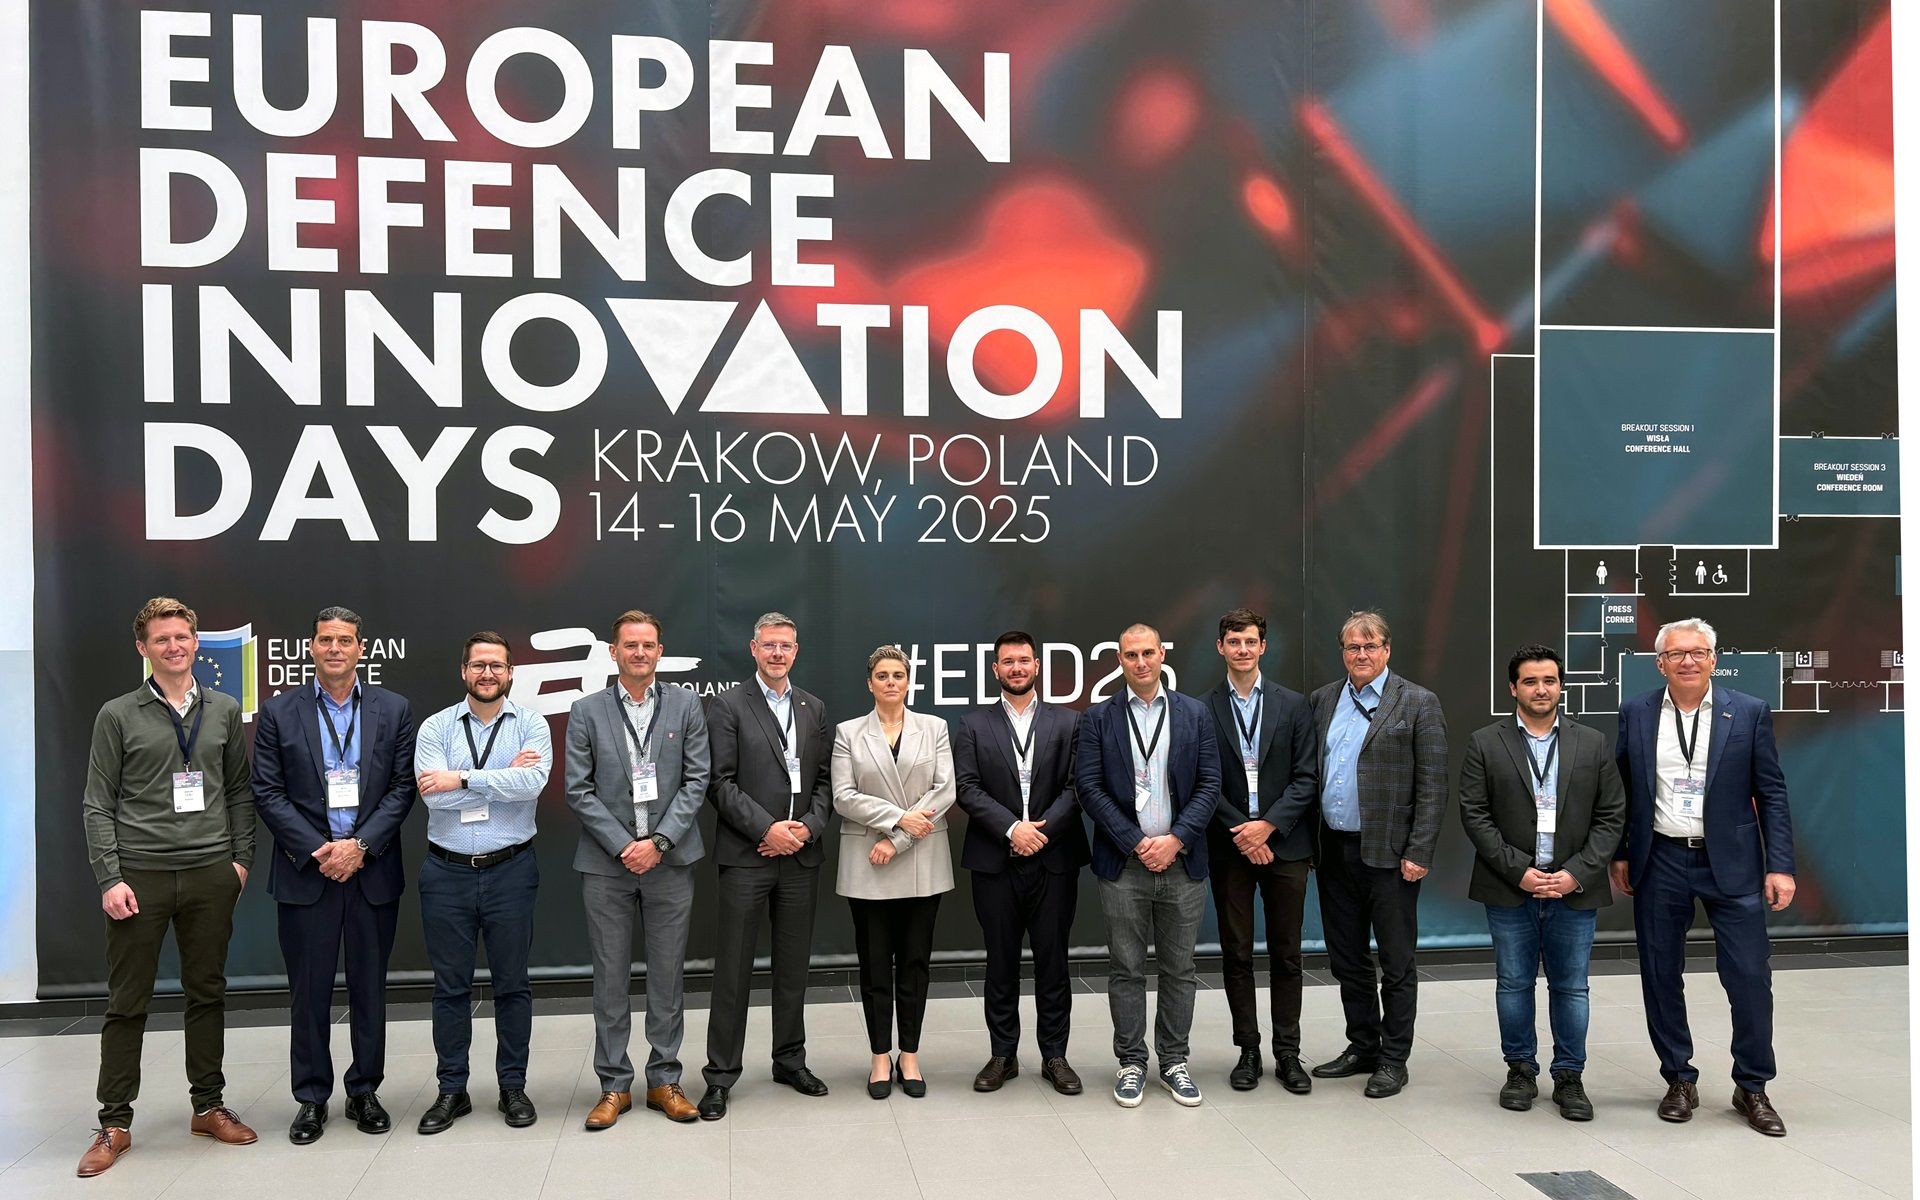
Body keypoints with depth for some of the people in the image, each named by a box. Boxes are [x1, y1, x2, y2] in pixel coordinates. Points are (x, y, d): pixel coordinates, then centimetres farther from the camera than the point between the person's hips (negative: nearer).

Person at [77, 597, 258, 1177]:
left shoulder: (224, 711, 8)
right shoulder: (118, 715, 1)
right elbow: (98, 804, 0)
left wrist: (241, 858, 3)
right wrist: (110, 879, -8)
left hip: (211, 875, 2)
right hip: (140, 875, -2)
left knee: (207, 993, 10)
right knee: (128, 1002, 5)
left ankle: (208, 1106, 22)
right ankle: (115, 1123, 16)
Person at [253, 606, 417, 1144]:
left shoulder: (394, 710, 4)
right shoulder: (279, 712, 2)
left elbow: (402, 788, 0)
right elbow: (267, 793, -1)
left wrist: (360, 846, -11)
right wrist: (316, 849, -11)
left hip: (372, 870, 1)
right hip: (305, 871, -1)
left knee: (369, 986, 9)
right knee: (308, 990, 5)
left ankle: (364, 1090, 22)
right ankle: (311, 1098, 18)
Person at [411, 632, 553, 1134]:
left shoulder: (530, 724, 0)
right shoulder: (435, 728, 2)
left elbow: (533, 781, -19)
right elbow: (432, 793, -14)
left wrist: (463, 779, -17)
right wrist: (505, 777, -13)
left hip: (510, 870, -1)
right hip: (447, 872, 1)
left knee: (512, 983, 8)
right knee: (450, 985, 9)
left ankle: (513, 1086, 21)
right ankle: (452, 1089, 22)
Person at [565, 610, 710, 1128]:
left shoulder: (685, 706, 3)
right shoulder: (587, 711, 3)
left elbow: (697, 780, -1)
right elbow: (578, 789, -1)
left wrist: (658, 841, -11)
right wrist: (622, 846, -10)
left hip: (669, 859, 0)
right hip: (606, 862, 0)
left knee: (667, 974, 7)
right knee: (610, 977, 6)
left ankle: (664, 1080, 19)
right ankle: (614, 1085, 17)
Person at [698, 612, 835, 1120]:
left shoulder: (813, 709, 12)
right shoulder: (728, 705, -2)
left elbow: (824, 780, 10)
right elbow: (721, 783, -8)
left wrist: (807, 827, -6)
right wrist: (767, 828, -15)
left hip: (801, 856, 4)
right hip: (746, 856, -4)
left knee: (794, 966, 13)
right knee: (732, 969, 0)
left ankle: (790, 1060, 26)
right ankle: (721, 1074, 10)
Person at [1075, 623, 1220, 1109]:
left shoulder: (1194, 714, 6)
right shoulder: (1099, 718, 2)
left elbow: (1209, 785, 1)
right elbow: (1088, 787, -4)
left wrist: (1175, 840, -10)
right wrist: (1137, 842, -11)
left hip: (1181, 861, 1)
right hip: (1123, 863, -1)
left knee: (1178, 968, 9)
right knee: (1126, 970, 5)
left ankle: (1174, 1060, 21)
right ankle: (1131, 1063, 16)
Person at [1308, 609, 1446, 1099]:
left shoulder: (1418, 703, -5)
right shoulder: (1323, 700, 10)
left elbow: (1433, 786, -8)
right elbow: (1308, 772, 11)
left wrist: (1419, 853, -13)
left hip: (1389, 854, -5)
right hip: (1335, 852, 5)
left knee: (1396, 964, 5)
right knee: (1346, 959, 15)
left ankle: (1393, 1060, 17)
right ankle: (1362, 1047, 29)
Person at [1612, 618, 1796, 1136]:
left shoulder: (1750, 713, -1)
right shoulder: (1636, 714, 3)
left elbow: (1771, 794, 0)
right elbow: (1621, 789, 9)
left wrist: (1780, 866, -6)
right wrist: (1619, 854, 5)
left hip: (1730, 862, -1)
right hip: (1660, 863, 2)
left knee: (1751, 976, -1)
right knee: (1661, 976, 7)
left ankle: (1752, 1088, 18)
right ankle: (1679, 1081, 23)